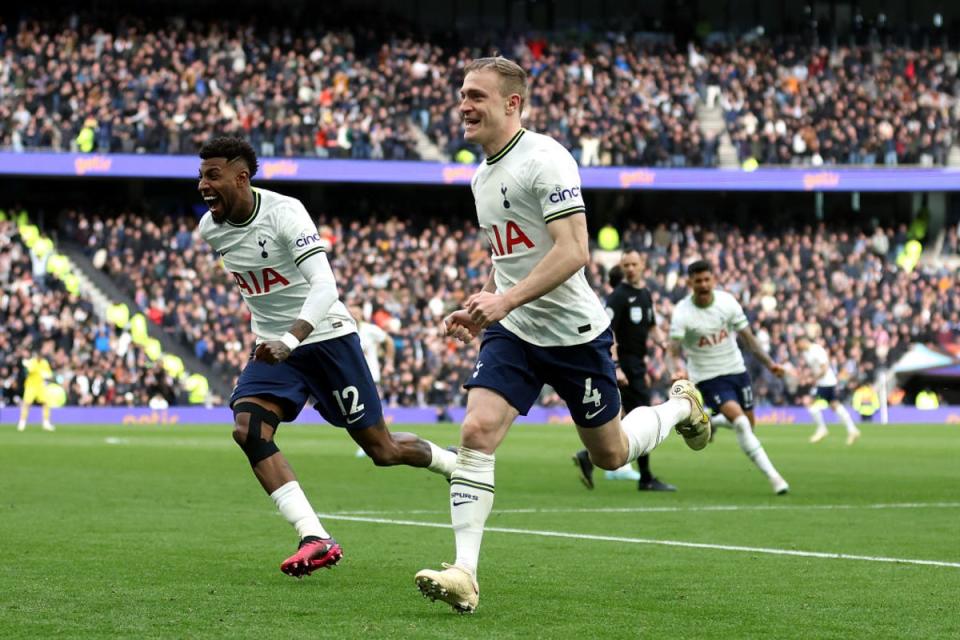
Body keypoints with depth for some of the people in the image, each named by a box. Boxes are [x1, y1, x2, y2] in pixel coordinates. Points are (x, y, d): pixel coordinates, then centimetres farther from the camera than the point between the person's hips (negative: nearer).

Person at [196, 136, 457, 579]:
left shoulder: (284, 213, -22)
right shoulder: (210, 228, -2)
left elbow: (324, 286, -32)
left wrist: (292, 338, -48)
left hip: (325, 336, -6)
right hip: (273, 346, 6)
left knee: (382, 450, 1)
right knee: (247, 429, -22)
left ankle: (458, 465, 33)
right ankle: (315, 539, -25)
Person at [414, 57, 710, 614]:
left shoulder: (544, 159, -17)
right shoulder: (484, 175, 10)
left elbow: (573, 251, -25)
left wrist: (506, 299, -31)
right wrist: (479, 304, 10)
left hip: (574, 332, -6)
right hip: (512, 333, 6)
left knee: (610, 454, 10)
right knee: (476, 432, -16)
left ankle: (681, 406, 41)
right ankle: (465, 573, -19)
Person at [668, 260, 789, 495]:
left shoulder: (727, 301, -8)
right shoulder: (682, 313, -17)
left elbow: (747, 336, 2)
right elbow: (675, 351, -22)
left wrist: (768, 362, -5)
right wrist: (678, 370, -44)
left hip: (736, 370, 5)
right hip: (708, 377, -5)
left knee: (749, 423, 10)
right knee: (740, 422, -22)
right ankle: (773, 476, -20)